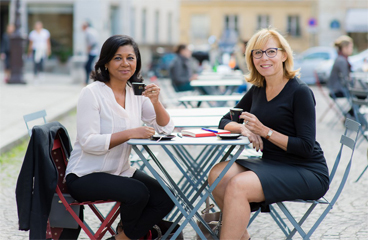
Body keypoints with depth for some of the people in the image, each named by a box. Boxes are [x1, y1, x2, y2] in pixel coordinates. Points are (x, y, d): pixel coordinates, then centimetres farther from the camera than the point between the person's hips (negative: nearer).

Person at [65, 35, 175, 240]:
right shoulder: (92, 93, -14)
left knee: (166, 199, -13)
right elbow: (88, 142, -22)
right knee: (138, 193, -28)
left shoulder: (137, 92, 6)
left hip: (121, 171, 7)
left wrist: (156, 102, -15)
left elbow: (166, 129, 3)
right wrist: (130, 133, -27)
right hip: (86, 176, -7)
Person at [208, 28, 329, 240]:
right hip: (271, 164, 7)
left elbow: (306, 147, -17)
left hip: (307, 173, -7)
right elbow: (225, 121, 15)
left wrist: (264, 131, -21)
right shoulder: (258, 90, 10)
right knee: (218, 175, -14)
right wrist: (244, 128, -8)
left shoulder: (299, 92, -12)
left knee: (238, 186, -27)